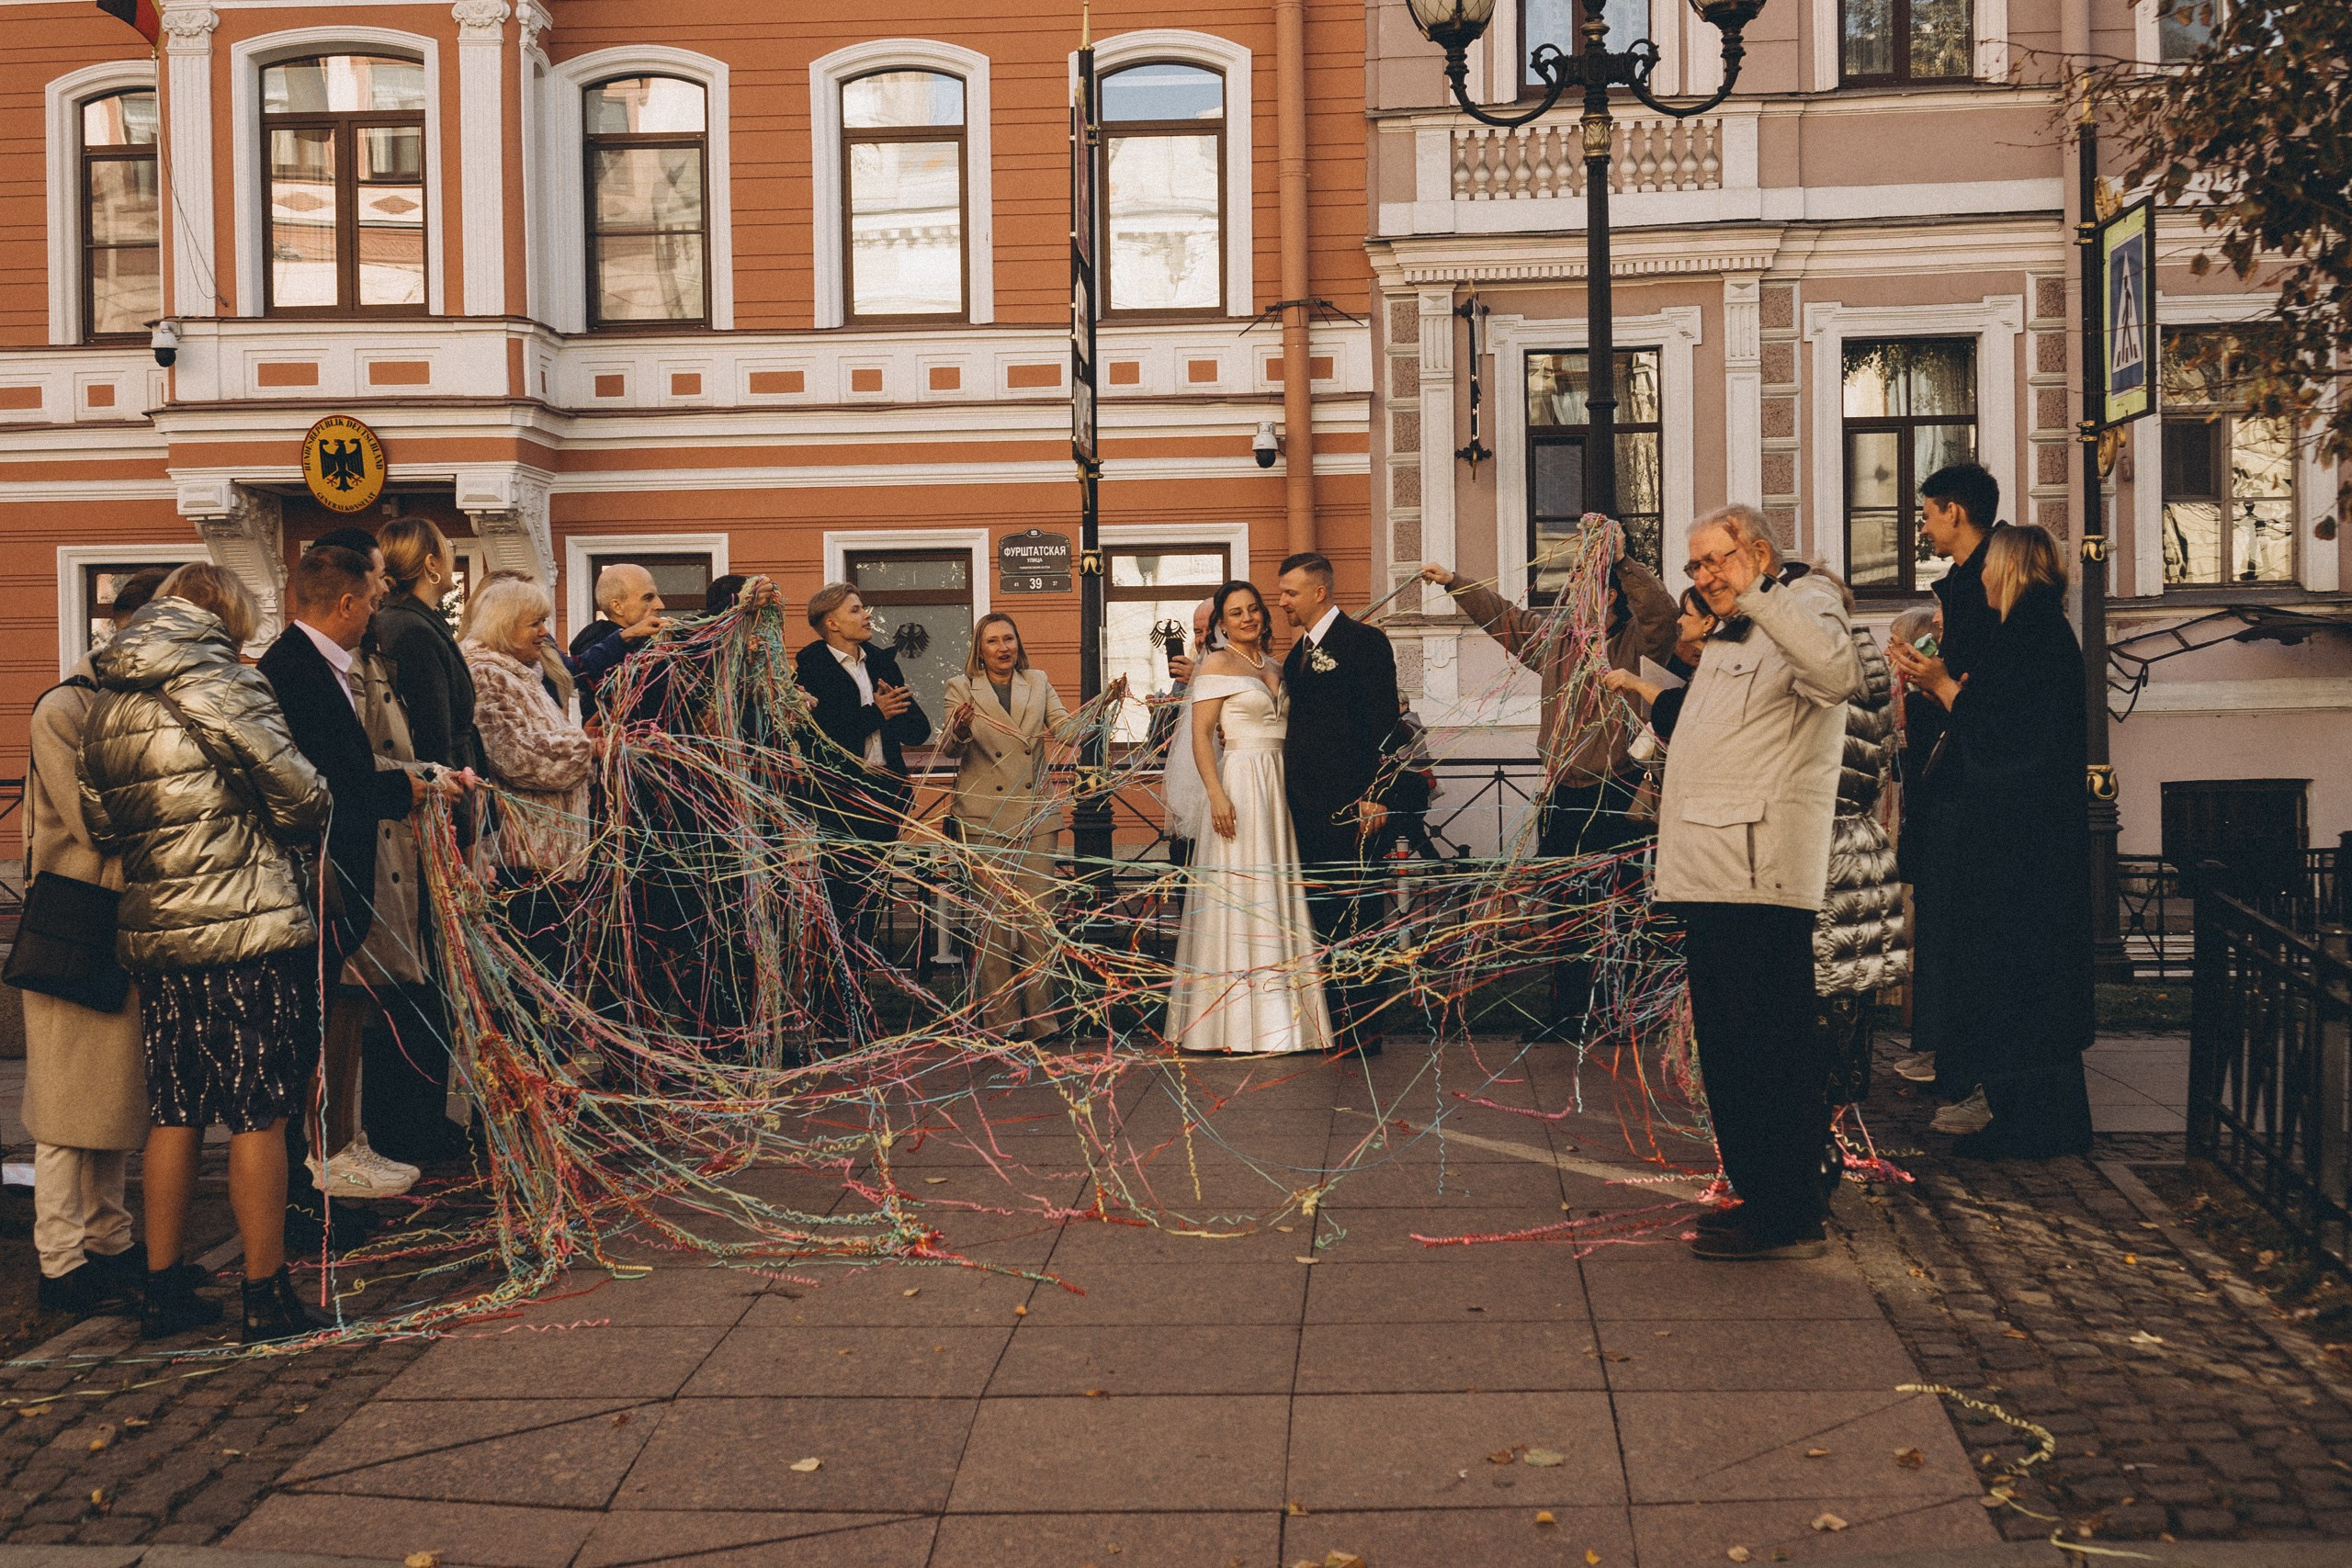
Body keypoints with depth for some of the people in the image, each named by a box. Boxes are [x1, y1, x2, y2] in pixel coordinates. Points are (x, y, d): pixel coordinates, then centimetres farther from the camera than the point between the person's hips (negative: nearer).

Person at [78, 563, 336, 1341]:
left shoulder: (107, 705, 11)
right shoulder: (225, 686, -10)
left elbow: (100, 823, 15)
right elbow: (299, 796, -11)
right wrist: (307, 823, 10)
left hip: (155, 932, 7)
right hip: (252, 928, -6)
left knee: (173, 1113, 14)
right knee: (257, 1115, 0)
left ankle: (163, 1287, 20)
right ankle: (267, 1295, 6)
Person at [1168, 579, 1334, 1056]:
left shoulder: (1276, 669, 17)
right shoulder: (1217, 664, -3)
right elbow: (1200, 735, -10)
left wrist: (1295, 786, 7)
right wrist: (1216, 794, -20)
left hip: (1280, 786, 7)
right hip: (1240, 781, -7)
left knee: (1278, 895, 7)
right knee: (1240, 893, -6)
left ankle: (1280, 1013, 11)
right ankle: (1238, 1024, -4)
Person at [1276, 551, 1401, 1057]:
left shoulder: (1364, 641, -5)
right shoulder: (1297, 653, 19)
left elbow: (1383, 724, -10)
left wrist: (1374, 796, -16)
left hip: (1346, 804, -8)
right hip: (1307, 805, 8)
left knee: (1348, 918, -8)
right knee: (1320, 916, 9)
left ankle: (1362, 1029, -3)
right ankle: (1332, 1020, 15)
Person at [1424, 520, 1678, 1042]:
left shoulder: (1638, 641, -5)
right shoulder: (1556, 636, 13)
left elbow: (1661, 611, -25)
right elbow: (1502, 615, 23)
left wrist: (1623, 560, -32)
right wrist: (1453, 582, 24)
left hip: (1615, 799, -6)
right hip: (1562, 798, 7)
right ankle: (1566, 1013, 21)